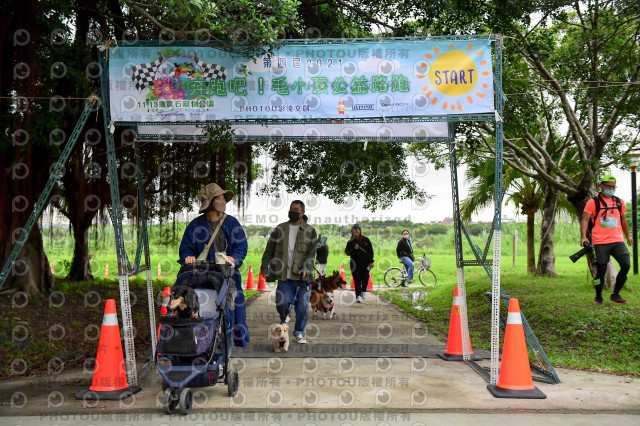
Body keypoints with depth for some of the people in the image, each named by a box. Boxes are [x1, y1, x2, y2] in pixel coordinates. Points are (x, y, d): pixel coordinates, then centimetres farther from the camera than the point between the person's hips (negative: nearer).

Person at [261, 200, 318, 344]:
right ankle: (284, 319, 26)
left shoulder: (310, 231, 8)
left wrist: (305, 269, -15)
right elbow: (269, 250, 13)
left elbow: (312, 253, 0)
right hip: (285, 275, 1)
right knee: (282, 303, -8)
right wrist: (264, 268, 5)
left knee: (303, 305, -2)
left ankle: (299, 333, 15)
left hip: (303, 276, 0)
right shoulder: (279, 229, 12)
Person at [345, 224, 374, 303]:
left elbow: (371, 251, 9)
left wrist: (371, 261, 3)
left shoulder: (366, 240, 6)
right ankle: (358, 295, -3)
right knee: (357, 279, -5)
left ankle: (363, 291, 24)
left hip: (365, 262, 0)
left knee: (365, 278, -4)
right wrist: (353, 249, -14)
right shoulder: (351, 242, 5)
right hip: (355, 263, 0)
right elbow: (346, 252, 4)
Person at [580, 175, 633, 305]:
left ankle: (615, 294, 8)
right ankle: (598, 298, 17)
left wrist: (628, 236, 34)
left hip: (617, 241, 4)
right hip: (600, 243, -4)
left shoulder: (619, 202, 15)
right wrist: (583, 237, -19)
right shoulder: (593, 202, 1)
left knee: (626, 265, -9)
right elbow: (585, 220, -6)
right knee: (601, 271, -2)